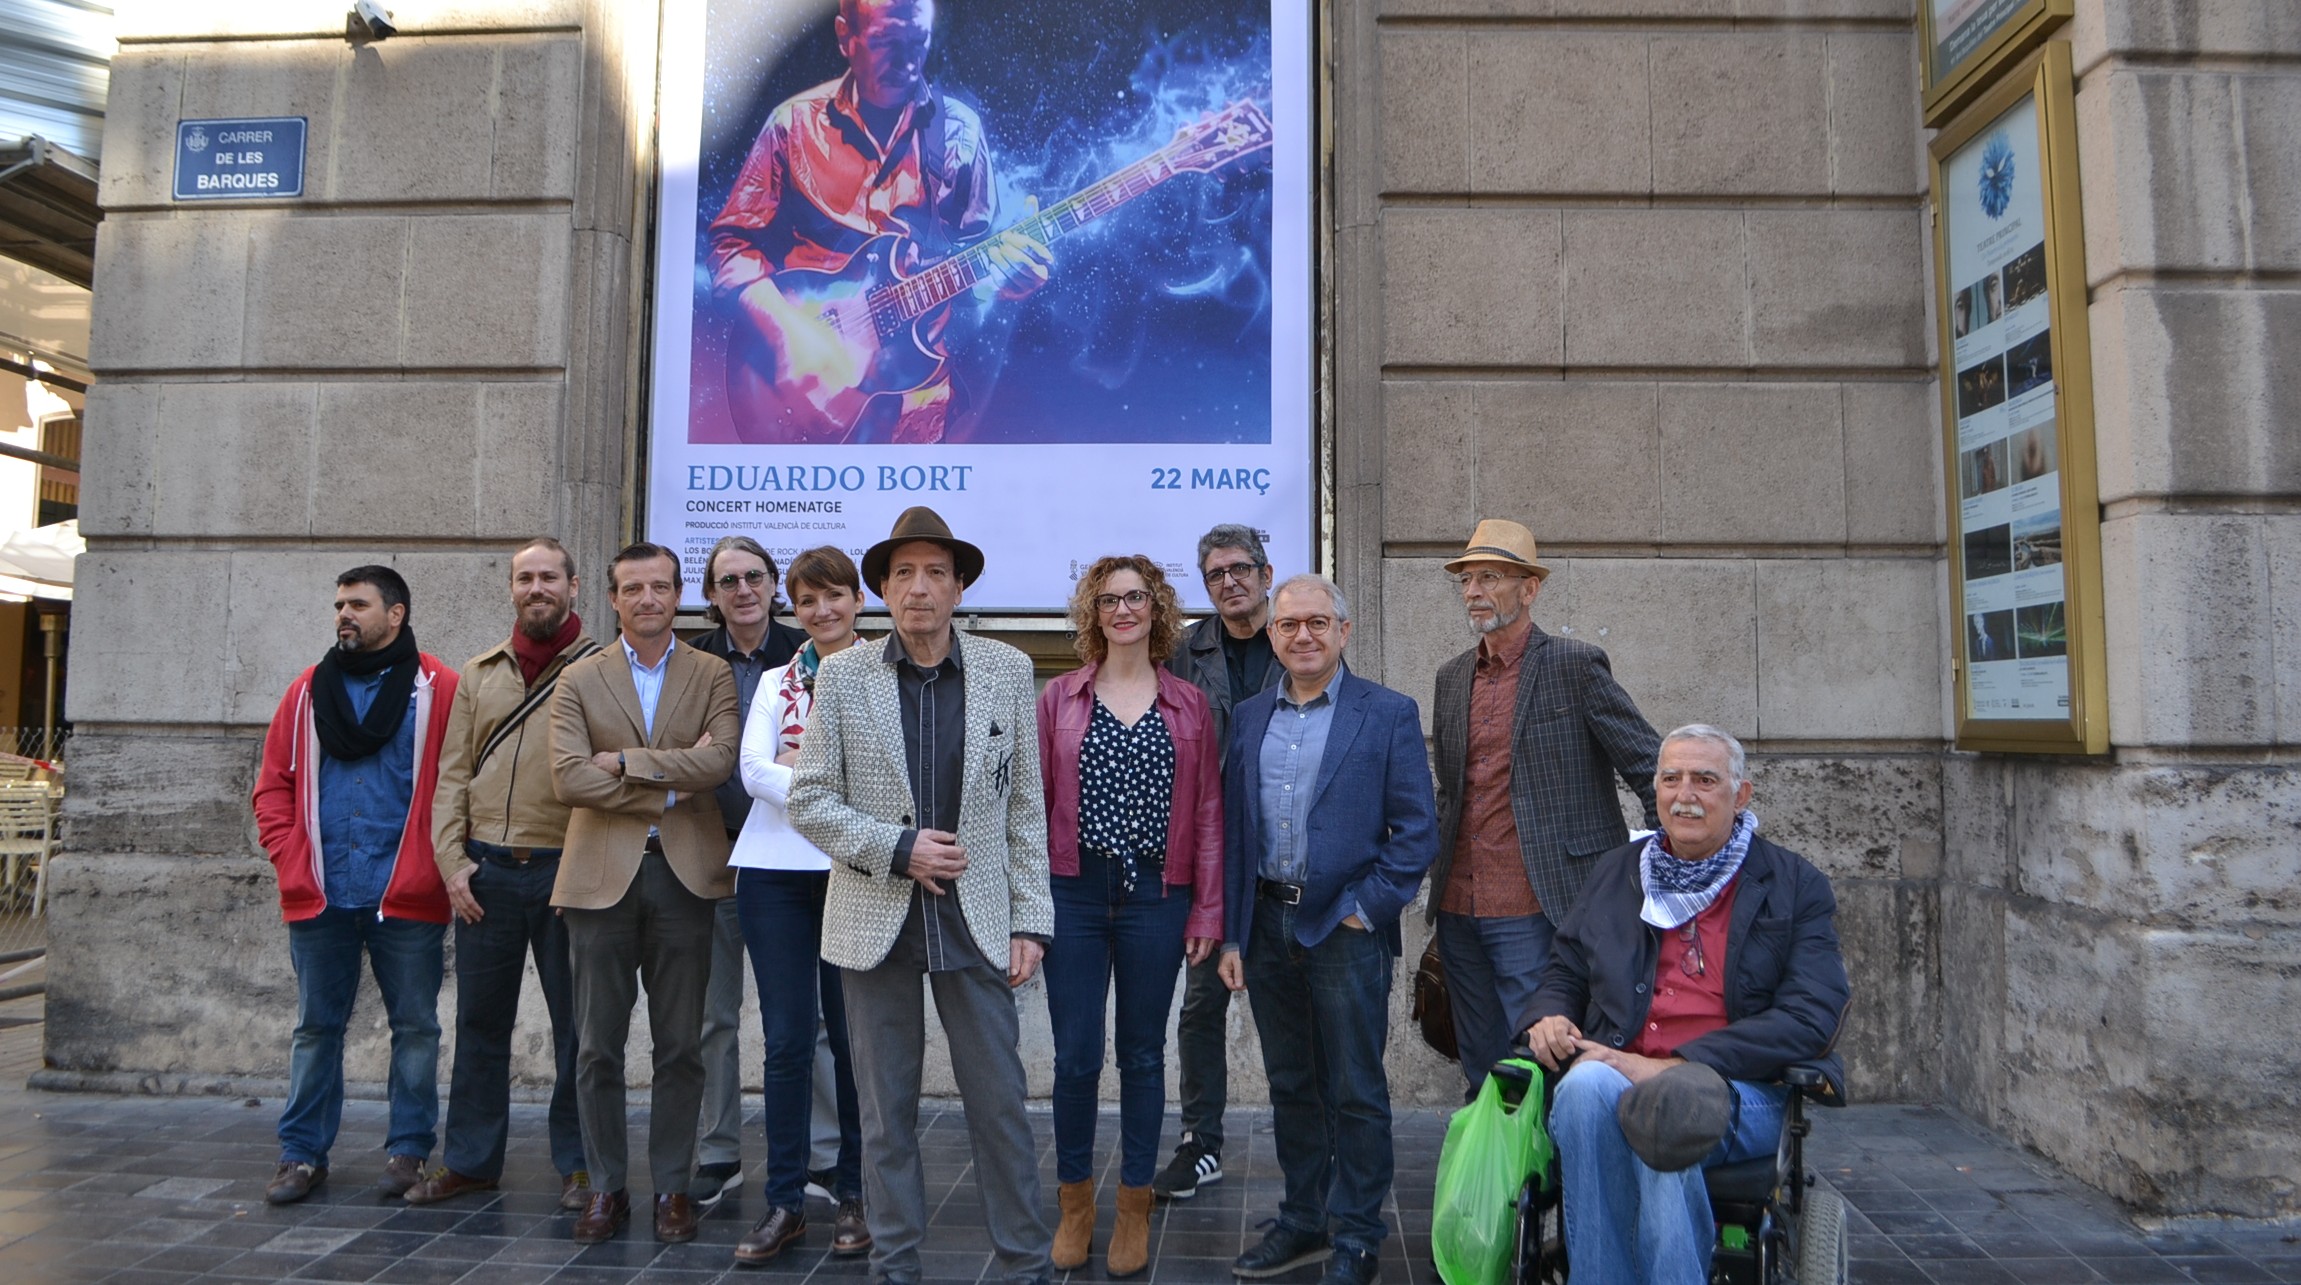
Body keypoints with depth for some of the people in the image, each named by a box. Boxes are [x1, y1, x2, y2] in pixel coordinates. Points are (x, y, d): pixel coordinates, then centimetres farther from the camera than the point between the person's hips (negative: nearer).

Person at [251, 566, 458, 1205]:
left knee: (414, 1026, 6)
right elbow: (274, 786, 12)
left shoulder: (438, 689, -3)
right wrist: (291, 861, 0)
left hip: (407, 897, -3)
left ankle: (408, 1151, 19)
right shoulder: (310, 689, 10)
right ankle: (303, 1153, 23)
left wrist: (438, 866, -9)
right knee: (316, 1026, 12)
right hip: (320, 895, 3)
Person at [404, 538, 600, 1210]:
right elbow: (452, 776, 11)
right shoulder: (479, 674, 13)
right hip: (485, 870, 4)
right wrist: (453, 861, 0)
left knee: (575, 1024, 5)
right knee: (480, 1020, 12)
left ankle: (578, 1162, 18)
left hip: (566, 871, -3)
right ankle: (470, 1160, 26)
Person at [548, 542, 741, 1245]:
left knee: (681, 1046, 6)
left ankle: (672, 1186, 19)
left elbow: (721, 758, -11)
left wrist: (625, 761, -12)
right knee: (597, 1047, 7)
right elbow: (569, 778, -7)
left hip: (684, 873, 0)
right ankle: (606, 1187, 22)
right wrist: (670, 786, -10)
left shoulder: (712, 675, 6)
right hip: (602, 876, 1)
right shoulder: (579, 680, 7)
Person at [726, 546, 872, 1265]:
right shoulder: (776, 682, 15)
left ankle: (853, 1194, 18)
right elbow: (754, 770, 0)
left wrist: (800, 761, -9)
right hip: (775, 870, 3)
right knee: (786, 1039, 5)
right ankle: (785, 1202, 15)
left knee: (852, 1035, 3)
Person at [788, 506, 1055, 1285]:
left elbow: (1025, 806, 3)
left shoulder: (1007, 671, 2)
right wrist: (898, 850, -13)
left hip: (977, 921, 0)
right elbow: (810, 800, 0)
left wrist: (1030, 921, -2)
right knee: (886, 1111, 10)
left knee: (1000, 1105, 5)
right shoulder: (842, 676, 0)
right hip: (876, 922, 0)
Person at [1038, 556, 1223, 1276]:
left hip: (1156, 897, 0)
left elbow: (1207, 813, 3)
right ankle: (1075, 1202, 24)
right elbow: (1037, 801, 2)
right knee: (1075, 1055, 4)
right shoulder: (1060, 698, 4)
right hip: (1074, 893, 0)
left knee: (1143, 1054, 10)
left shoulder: (1189, 705, 5)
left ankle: (1135, 1207, 25)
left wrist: (1207, 911, -1)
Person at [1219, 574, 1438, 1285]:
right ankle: (1302, 1222, 30)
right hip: (1267, 926, 5)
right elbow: (1232, 829, 10)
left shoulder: (1389, 714, -3)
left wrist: (1366, 909, -12)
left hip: (1345, 927, -4)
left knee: (1356, 1093, 4)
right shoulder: (1248, 718, 10)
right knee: (1290, 1086, 15)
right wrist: (1232, 933, 6)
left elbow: (1417, 829, -5)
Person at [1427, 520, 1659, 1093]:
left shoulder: (1577, 665, -5)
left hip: (1534, 913, -6)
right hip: (1459, 912, 6)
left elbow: (1653, 771, -4)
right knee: (1480, 1073, 15)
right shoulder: (1452, 678, 13)